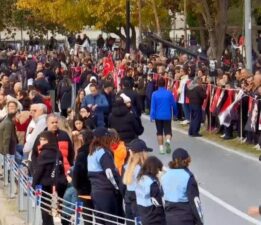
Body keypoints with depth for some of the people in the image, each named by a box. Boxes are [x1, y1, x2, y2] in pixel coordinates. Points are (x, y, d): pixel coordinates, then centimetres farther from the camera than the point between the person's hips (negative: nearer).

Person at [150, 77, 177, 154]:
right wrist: (175, 112, 18)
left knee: (159, 132, 12)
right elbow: (173, 104, 2)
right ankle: (168, 141, -26)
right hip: (167, 116, 0)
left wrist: (152, 116, -6)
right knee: (168, 131, 5)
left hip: (158, 116, 0)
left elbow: (153, 106, -8)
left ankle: (161, 148, 10)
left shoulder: (155, 94, -6)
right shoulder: (169, 93, -5)